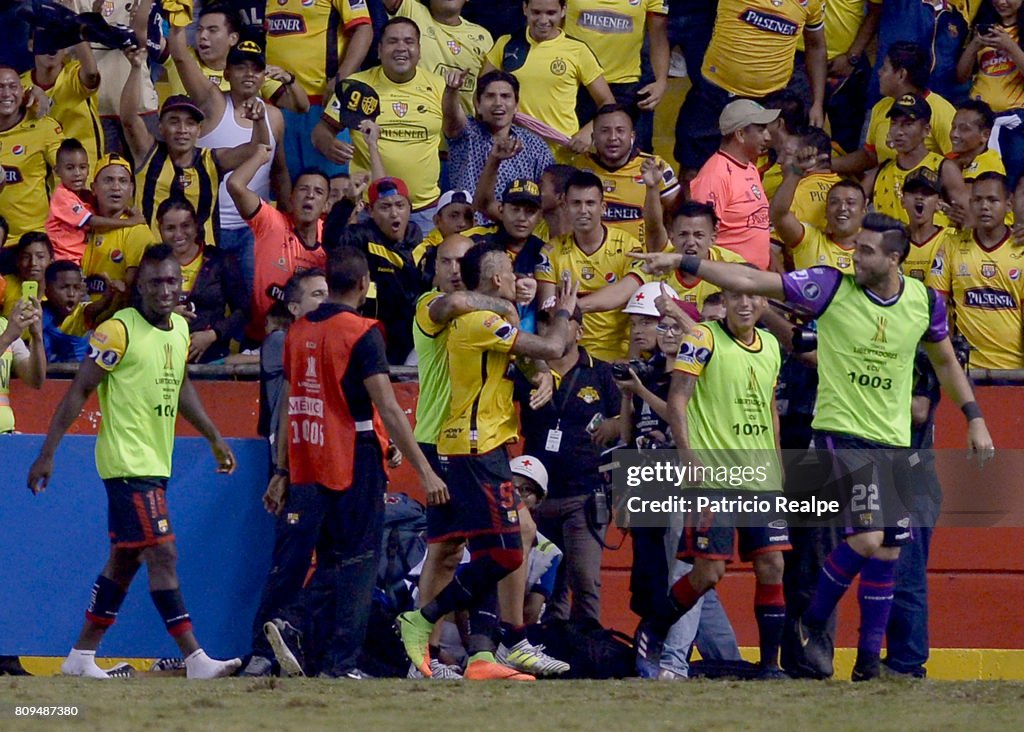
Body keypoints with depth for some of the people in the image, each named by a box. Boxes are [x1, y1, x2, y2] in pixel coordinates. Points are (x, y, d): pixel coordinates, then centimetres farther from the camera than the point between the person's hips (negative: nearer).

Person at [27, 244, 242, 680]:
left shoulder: (180, 329, 10)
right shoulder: (120, 330, -13)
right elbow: (79, 390, -12)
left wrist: (214, 438, 28)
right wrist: (47, 453, -15)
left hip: (156, 464, 9)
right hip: (127, 463, -9)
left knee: (126, 560, 12)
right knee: (163, 554, -12)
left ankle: (81, 656, 19)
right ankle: (196, 661, -13)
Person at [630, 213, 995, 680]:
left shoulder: (924, 303, 1)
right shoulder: (833, 288, -9)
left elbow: (945, 362, 19)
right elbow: (749, 282, -10)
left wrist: (974, 418, 16)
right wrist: (682, 263, -15)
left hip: (894, 441, 4)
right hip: (841, 430, -4)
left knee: (887, 553, 3)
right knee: (867, 538, -20)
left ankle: (869, 662, 13)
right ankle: (811, 625, 3)